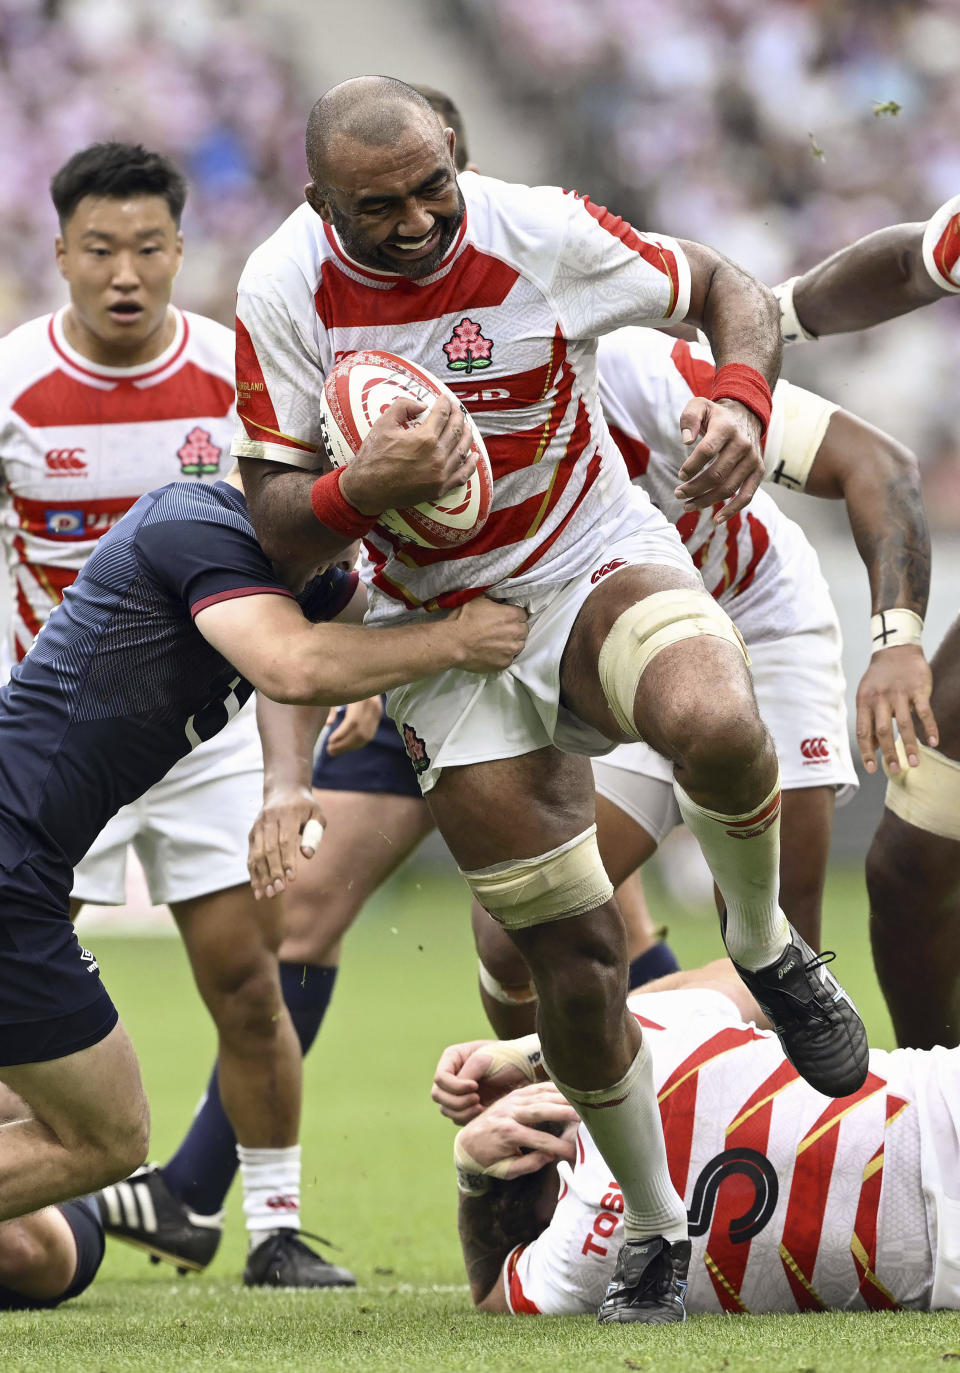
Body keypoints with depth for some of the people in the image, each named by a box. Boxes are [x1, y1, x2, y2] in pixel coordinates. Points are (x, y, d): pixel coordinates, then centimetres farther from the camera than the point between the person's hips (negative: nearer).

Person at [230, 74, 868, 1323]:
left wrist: (741, 401, -24)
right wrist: (360, 491, -32)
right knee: (573, 959, -3)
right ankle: (654, 1229, 18)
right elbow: (277, 522, -9)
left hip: (595, 563, -1)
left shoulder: (539, 234, -18)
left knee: (715, 727, -37)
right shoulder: (284, 294, -14)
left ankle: (764, 947, -5)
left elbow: (722, 287, -3)